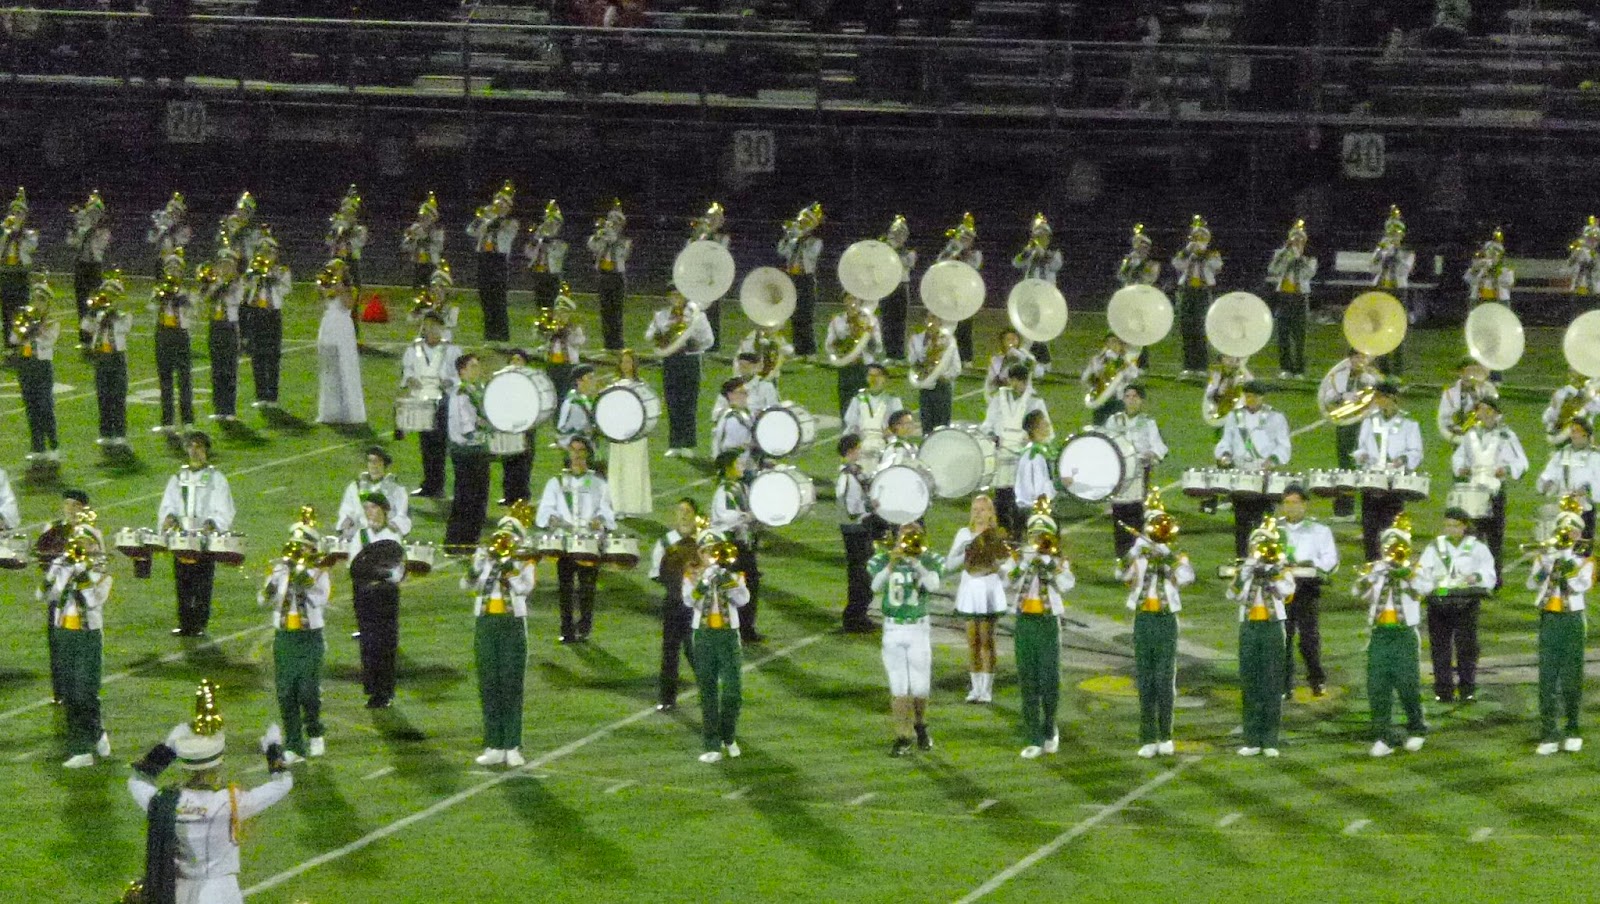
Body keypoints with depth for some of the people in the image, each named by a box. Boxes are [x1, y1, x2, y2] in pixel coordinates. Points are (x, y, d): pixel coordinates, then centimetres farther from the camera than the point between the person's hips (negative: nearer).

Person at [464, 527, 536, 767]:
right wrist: (474, 570, -25)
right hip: (485, 625, 3)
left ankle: (512, 749, -1)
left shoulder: (523, 564, 3)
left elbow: (525, 588, -14)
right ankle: (494, 747, 10)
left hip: (513, 624, -3)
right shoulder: (483, 561, 8)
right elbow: (466, 585, -6)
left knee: (511, 687, -3)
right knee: (488, 687, 4)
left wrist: (509, 568, -21)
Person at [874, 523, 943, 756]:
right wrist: (891, 565, -26)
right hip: (892, 629, 0)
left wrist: (914, 561, -24)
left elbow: (933, 585, -20)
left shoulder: (928, 561, 0)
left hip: (918, 629, 0)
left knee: (920, 686, 4)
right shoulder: (884, 560, 2)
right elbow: (875, 586, -15)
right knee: (898, 687, 0)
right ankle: (904, 736, 6)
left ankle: (920, 725, 30)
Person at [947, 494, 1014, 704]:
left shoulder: (997, 536, -2)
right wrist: (966, 555, -16)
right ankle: (976, 686, 13)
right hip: (969, 588, 2)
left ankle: (987, 689, 3)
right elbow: (949, 565, 0)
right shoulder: (964, 534, 5)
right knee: (972, 640, 4)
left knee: (986, 640, -2)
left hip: (989, 588, -2)